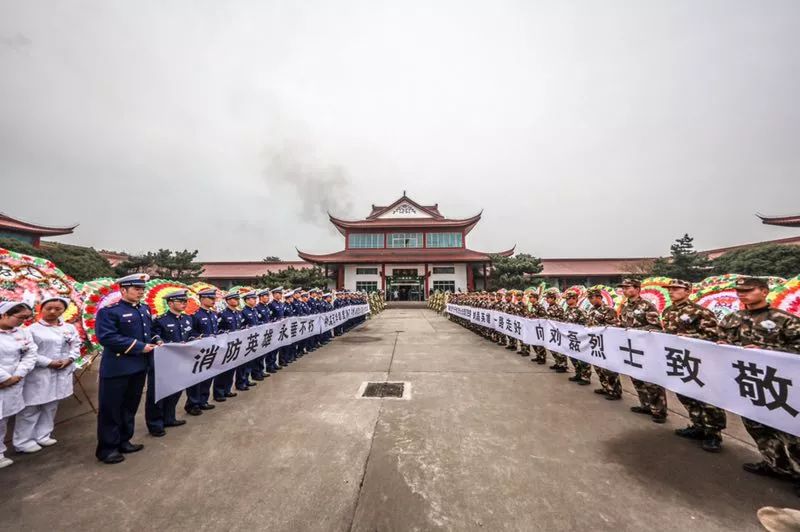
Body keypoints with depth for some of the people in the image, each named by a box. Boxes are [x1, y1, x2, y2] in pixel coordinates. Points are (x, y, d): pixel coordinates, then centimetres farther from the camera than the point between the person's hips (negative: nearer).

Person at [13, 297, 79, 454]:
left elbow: (76, 346, 8)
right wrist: (49, 362, -15)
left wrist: (69, 359, -8)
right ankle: (23, 441, 16)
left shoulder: (70, 328, 6)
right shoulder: (33, 329, -9)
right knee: (30, 408, 3)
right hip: (38, 374, -4)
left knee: (51, 407, 15)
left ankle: (43, 435, 27)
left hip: (62, 374, 4)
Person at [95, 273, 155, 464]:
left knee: (130, 406, 18)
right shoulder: (108, 311, -14)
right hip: (116, 368, -7)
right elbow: (107, 337, -22)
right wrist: (140, 347, -22)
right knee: (111, 409, 7)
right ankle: (107, 448, 22)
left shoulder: (145, 309, 8)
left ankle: (124, 441, 33)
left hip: (139, 366, 7)